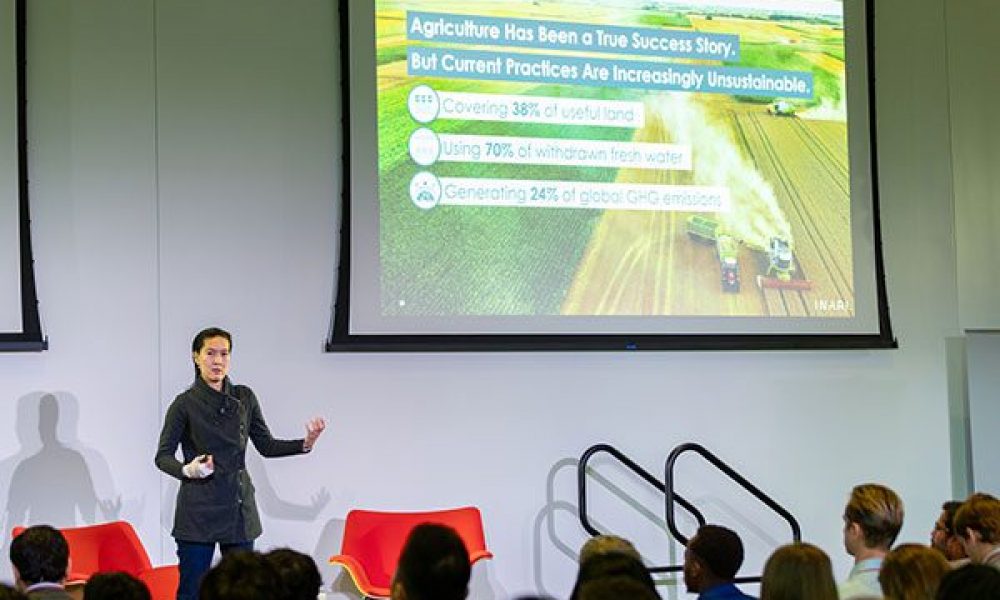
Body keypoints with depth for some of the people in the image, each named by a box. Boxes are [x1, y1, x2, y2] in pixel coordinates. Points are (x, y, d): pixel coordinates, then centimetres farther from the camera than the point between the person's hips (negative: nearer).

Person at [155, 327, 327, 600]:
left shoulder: (244, 398, 8)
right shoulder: (185, 403, -4)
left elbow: (266, 446, 11)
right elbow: (163, 456, -3)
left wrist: (305, 444, -5)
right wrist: (187, 470, -24)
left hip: (239, 506, 4)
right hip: (199, 510, -4)